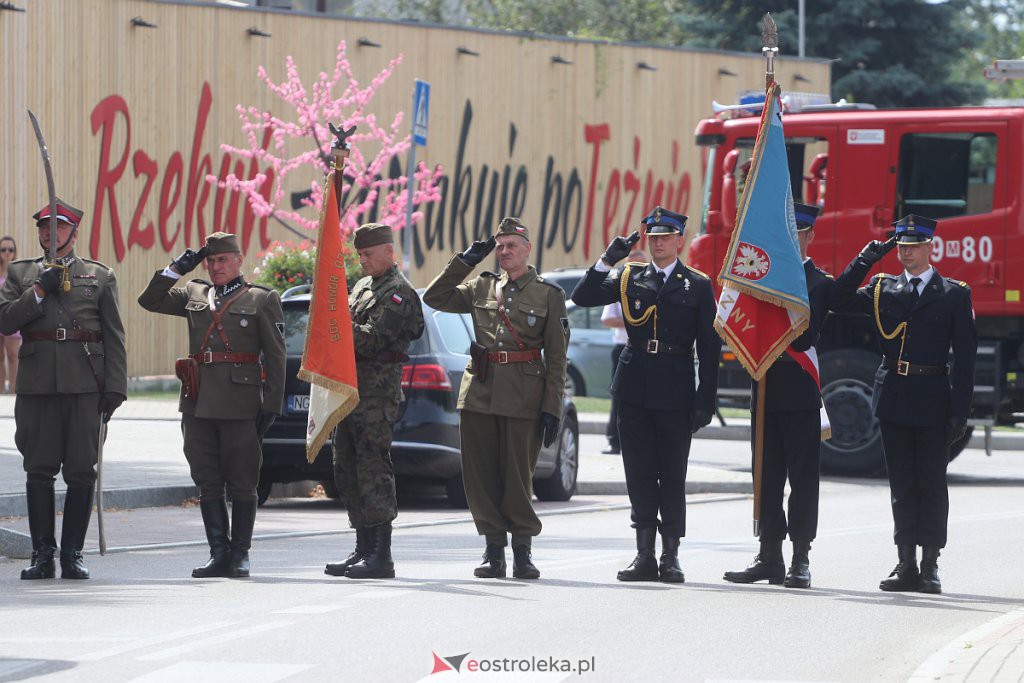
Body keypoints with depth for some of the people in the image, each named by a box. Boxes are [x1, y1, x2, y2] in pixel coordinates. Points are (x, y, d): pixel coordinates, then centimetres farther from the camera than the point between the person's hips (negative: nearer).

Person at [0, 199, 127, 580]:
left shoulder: (100, 277, 12)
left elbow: (114, 337, 7)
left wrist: (115, 388, -2)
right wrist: (40, 291, -8)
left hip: (85, 386, -1)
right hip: (37, 384, 1)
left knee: (81, 472, -2)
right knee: (39, 470, 0)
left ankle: (72, 554, 5)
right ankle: (42, 555, 5)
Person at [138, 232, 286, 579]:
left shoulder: (262, 300, 3)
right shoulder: (194, 295, 16)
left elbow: (275, 356, 0)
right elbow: (149, 300, 16)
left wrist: (271, 404, -7)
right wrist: (175, 270, 6)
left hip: (240, 404, -5)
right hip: (198, 403, 5)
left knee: (241, 483, 0)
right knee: (208, 482, 5)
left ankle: (239, 555, 6)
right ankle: (219, 554, 9)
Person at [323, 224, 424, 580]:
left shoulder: (399, 293, -8)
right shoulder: (362, 287, 21)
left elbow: (372, 339, -18)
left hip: (377, 393, -10)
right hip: (350, 390, 10)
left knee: (373, 471, -11)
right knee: (347, 471, 10)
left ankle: (381, 557, -11)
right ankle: (364, 549, 16)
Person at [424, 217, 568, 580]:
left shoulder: (549, 294, 3)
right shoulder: (481, 288, 13)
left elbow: (556, 357, 1)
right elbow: (436, 298, 10)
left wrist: (552, 409, -6)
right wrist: (465, 261, 5)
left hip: (523, 396, -3)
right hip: (480, 391, 3)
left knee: (517, 474, -2)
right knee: (480, 473, 2)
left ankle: (522, 550, 7)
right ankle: (493, 550, 8)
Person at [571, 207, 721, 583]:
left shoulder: (697, 285, 4)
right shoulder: (630, 277, 11)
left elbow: (709, 346, 2)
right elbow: (583, 297, 3)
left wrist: (705, 398, -5)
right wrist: (607, 259, -9)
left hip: (675, 390, -2)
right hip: (634, 387, 2)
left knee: (672, 474, 1)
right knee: (639, 474, 3)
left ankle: (671, 556, 6)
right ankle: (645, 555, 7)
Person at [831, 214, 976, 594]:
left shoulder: (955, 295, 2)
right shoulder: (883, 289, 10)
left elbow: (965, 356, 0)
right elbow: (838, 302, 1)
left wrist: (960, 410, -7)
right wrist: (865, 261, -5)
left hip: (933, 399, -3)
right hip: (893, 398, 3)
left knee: (931, 484, 1)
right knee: (901, 484, 5)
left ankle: (930, 566, 5)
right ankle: (906, 566, 8)